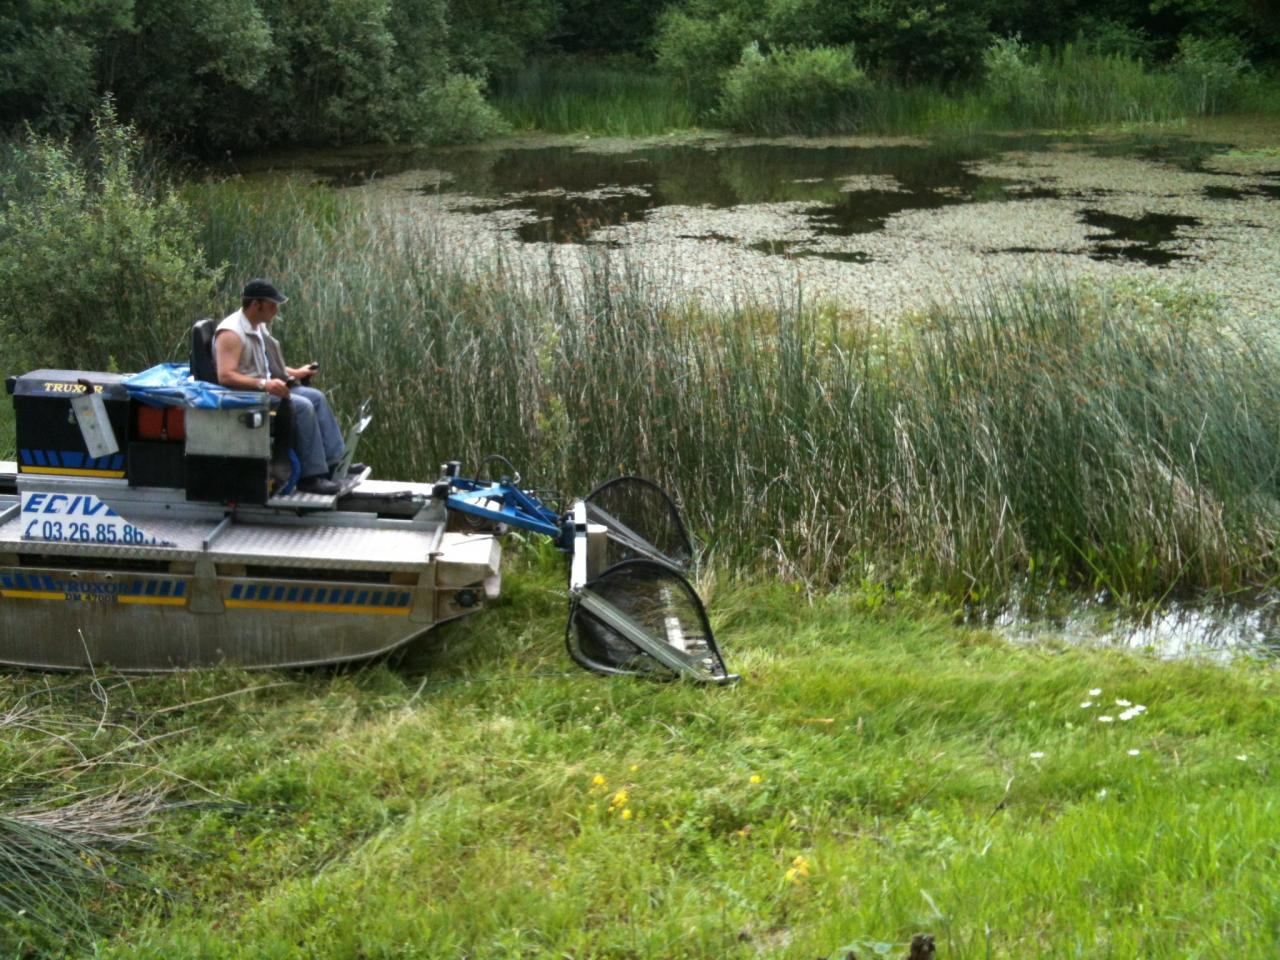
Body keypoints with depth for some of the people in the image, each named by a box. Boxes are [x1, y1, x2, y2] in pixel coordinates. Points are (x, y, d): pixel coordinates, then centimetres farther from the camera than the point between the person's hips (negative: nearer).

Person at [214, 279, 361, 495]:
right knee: (302, 406, -23)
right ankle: (310, 477, -21)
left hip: (267, 386, 10)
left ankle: (334, 461, 3)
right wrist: (264, 384, -35)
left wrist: (295, 372, 15)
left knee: (316, 397, 2)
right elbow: (225, 376, -29)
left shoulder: (260, 326, 13)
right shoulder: (231, 332, -19)